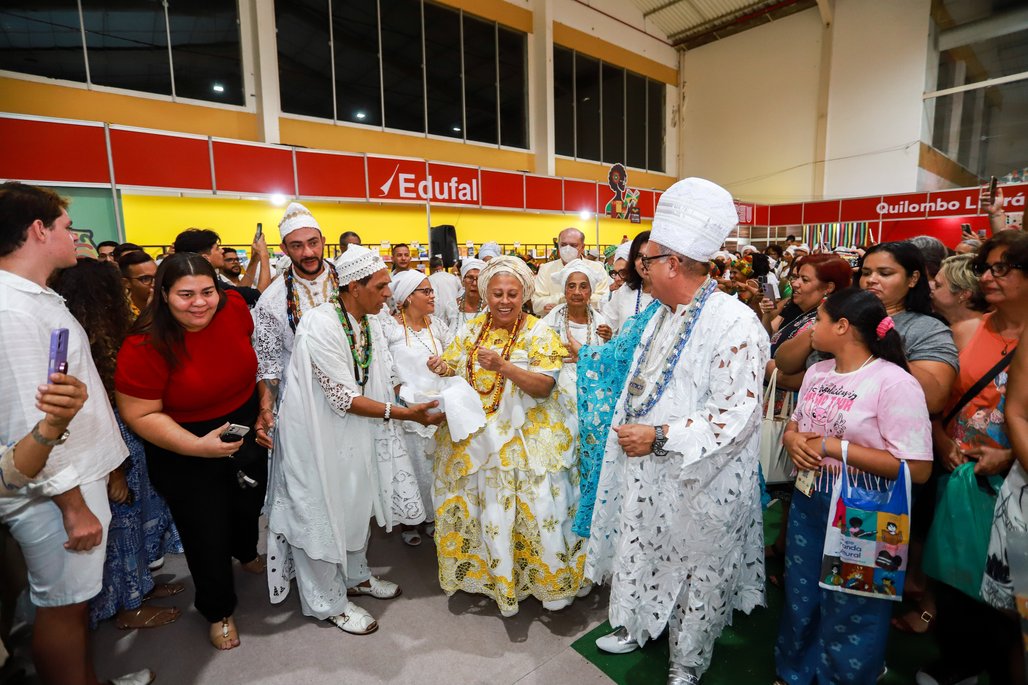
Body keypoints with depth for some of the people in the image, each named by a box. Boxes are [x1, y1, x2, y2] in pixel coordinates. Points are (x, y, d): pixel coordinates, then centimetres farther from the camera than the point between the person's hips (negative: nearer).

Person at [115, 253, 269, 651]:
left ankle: (246, 553, 64)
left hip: (247, 429, 5)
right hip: (185, 453, -5)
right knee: (206, 533, 11)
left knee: (250, 505, 28)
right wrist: (197, 445, -33)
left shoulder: (234, 307, -16)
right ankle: (218, 611, 41)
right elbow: (140, 415, -22)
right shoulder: (145, 346, -27)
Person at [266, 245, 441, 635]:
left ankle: (355, 576, 45)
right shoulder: (320, 325, -26)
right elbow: (344, 397, -26)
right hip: (318, 433, -8)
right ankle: (328, 602, 31)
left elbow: (382, 379, 4)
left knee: (356, 503, 21)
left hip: (354, 432, 8)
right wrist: (405, 413, -27)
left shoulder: (370, 320, -2)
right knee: (322, 511, 10)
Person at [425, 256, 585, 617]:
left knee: (534, 510, 0)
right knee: (481, 510, 11)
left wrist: (503, 366, -30)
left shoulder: (539, 333, -7)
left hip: (526, 440, -3)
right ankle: (488, 571, 36)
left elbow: (544, 387, -16)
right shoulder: (471, 330, 6)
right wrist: (442, 369, -14)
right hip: (475, 438, 4)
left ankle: (549, 577, 26)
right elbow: (453, 371, 10)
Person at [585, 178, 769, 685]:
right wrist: (629, 431, 13)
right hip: (644, 470, 7)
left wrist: (658, 437, -25)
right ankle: (636, 627, 48)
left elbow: (734, 415, -26)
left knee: (693, 570, 15)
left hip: (698, 485, -7)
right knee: (639, 552, 22)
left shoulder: (735, 324, -22)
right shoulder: (664, 315, 6)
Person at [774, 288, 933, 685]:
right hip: (807, 503, 7)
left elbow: (917, 469, -22)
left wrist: (836, 447, -23)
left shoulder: (894, 383, -19)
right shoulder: (817, 372, 5)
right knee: (800, 597, 21)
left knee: (849, 612, 13)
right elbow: (795, 424, 16)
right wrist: (793, 440, -7)